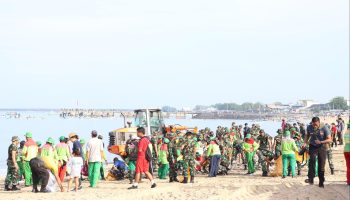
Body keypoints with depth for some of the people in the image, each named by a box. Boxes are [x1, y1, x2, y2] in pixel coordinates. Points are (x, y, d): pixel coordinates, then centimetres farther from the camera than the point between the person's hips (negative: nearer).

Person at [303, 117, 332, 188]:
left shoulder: (324, 128, -15)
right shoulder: (309, 127, -9)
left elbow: (329, 139, -14)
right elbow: (307, 136, 11)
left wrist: (321, 142, -29)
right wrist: (305, 143, -6)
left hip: (322, 147, 0)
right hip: (313, 146, 0)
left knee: (321, 165, 3)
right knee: (312, 159, -28)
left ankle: (321, 182, 19)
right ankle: (311, 179, -32)